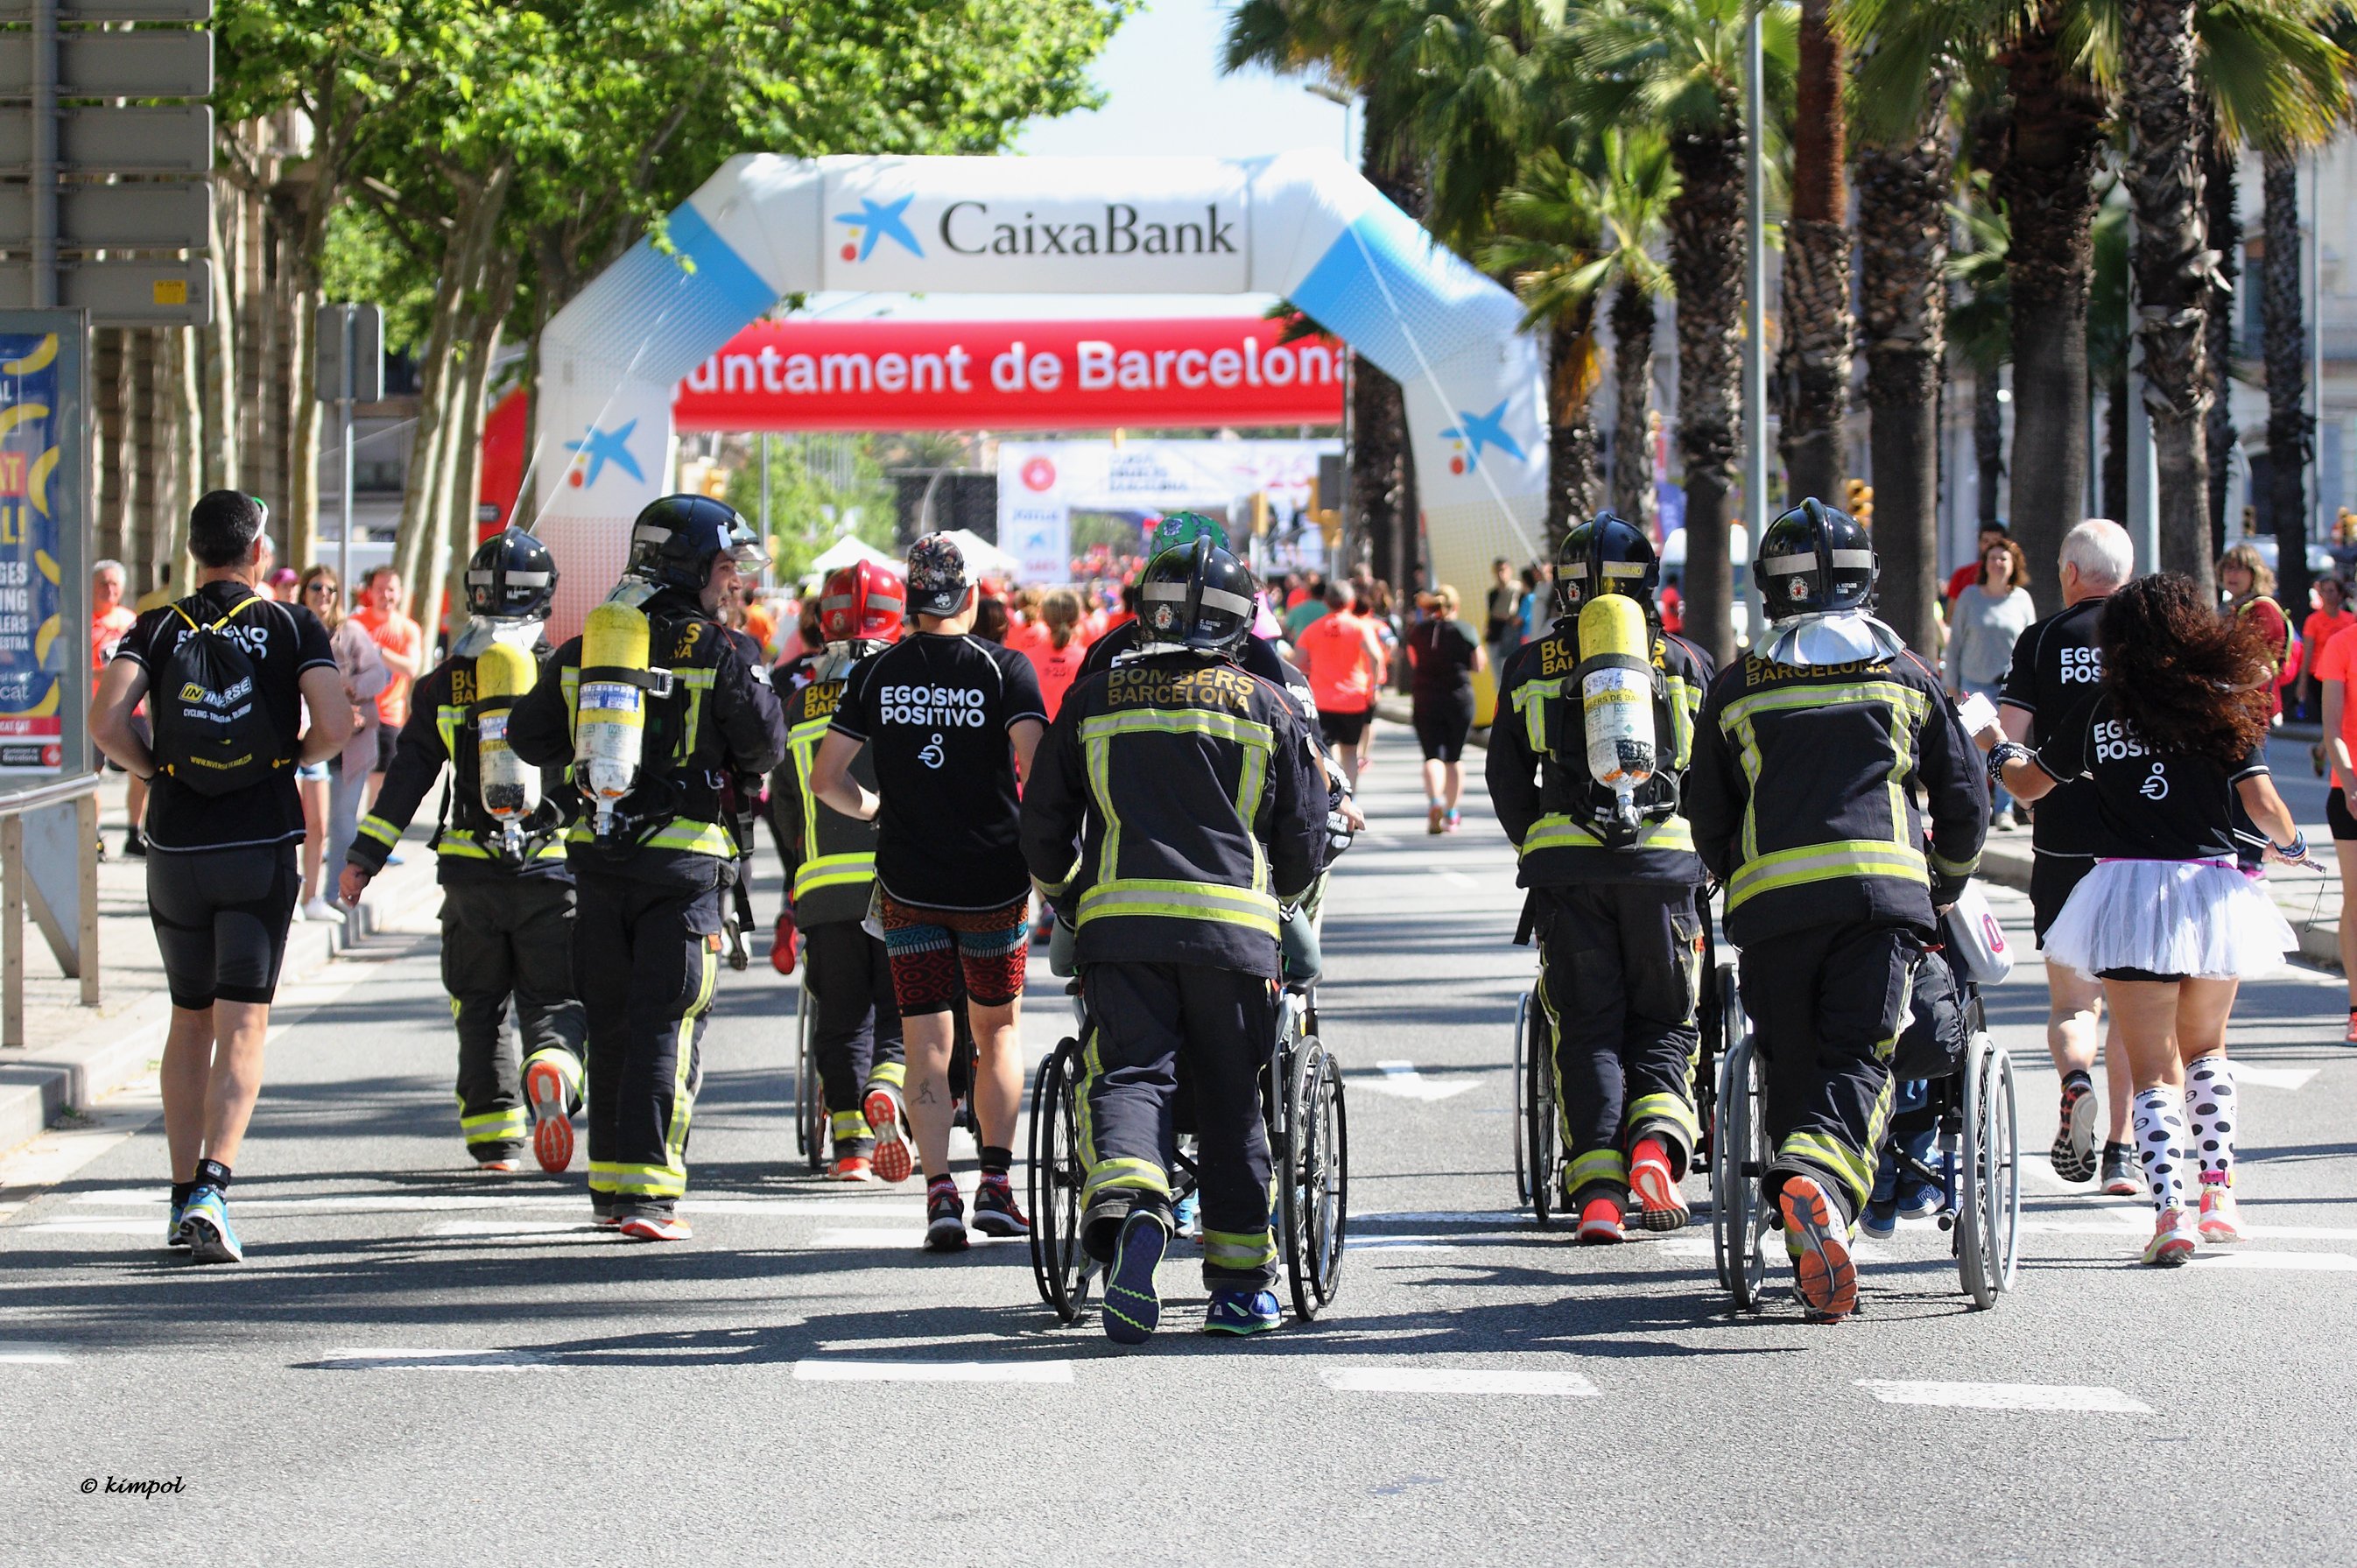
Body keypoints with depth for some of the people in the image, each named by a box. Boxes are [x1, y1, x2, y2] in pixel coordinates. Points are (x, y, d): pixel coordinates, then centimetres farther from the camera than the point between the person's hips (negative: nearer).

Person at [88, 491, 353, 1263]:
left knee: (189, 1023, 16)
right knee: (241, 1028, -4)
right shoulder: (292, 627, 1)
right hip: (260, 850, -2)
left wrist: (154, 770, 5)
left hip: (176, 850, 2)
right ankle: (211, 1190, -22)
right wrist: (293, 755, 10)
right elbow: (334, 724, -12)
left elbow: (106, 719, -13)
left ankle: (183, 1195, 19)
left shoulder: (158, 628, 3)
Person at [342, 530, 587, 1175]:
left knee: (480, 1008, 14)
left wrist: (365, 856, 4)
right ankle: (552, 1067, -27)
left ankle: (494, 1138, 11)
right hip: (550, 874, -1)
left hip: (470, 872, 1)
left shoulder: (445, 682, 3)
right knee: (553, 1000, 5)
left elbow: (407, 775, 1)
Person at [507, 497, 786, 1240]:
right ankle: (646, 1190, -11)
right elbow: (764, 747, -4)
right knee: (667, 1025, -4)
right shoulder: (719, 652, -7)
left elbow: (529, 737, 13)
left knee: (611, 1021, 15)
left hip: (598, 861, 5)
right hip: (684, 858, -5)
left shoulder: (584, 648, 8)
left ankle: (611, 1183, 20)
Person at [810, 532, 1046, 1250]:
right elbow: (1039, 767, -18)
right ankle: (996, 1184, 10)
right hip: (994, 882, -1)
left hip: (909, 885, 1)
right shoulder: (1004, 667, -6)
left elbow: (825, 778, 0)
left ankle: (940, 1191, -10)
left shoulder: (877, 672, 1)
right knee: (997, 1029, 17)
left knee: (926, 1043, 5)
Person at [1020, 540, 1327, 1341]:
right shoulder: (1265, 705, 9)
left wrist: (1065, 895, 35)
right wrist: (1277, 891, 32)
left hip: (1120, 919, 0)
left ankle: (1126, 1205, -35)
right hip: (1234, 926, 0)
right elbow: (1305, 837, 11)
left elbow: (1043, 825, 16)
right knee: (1230, 1099, 8)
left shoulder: (1095, 698, 10)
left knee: (1130, 1074, -5)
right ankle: (1241, 1282, 13)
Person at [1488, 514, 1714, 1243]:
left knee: (1587, 1027, 5)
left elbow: (1507, 778, 13)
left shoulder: (1531, 665, 11)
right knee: (1662, 1021, 12)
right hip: (1664, 857, 0)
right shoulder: (1685, 662, 10)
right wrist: (1712, 851, 27)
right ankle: (1656, 1145, -14)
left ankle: (1598, 1189, -6)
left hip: (1565, 862, 0)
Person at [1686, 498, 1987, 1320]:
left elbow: (1708, 819, 16)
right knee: (1858, 1066, -6)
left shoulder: (1738, 688, 12)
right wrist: (1946, 883, 33)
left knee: (1792, 1069, 8)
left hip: (1771, 899, 1)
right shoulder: (1906, 675, 14)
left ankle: (1816, 1258, 4)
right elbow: (1965, 799, 16)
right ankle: (1821, 1183, -36)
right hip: (1882, 887, -1)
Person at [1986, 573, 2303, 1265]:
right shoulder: (2227, 711, -3)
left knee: (2155, 1066, 3)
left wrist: (2000, 753, 36)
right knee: (2206, 1046, 23)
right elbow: (2262, 803, -9)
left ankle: (2169, 1207, -15)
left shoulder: (2098, 714, 1)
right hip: (2210, 892, 1)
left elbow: (2029, 784, 13)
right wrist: (2289, 844, 13)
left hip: (2127, 891, -1)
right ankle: (2218, 1191, 13)